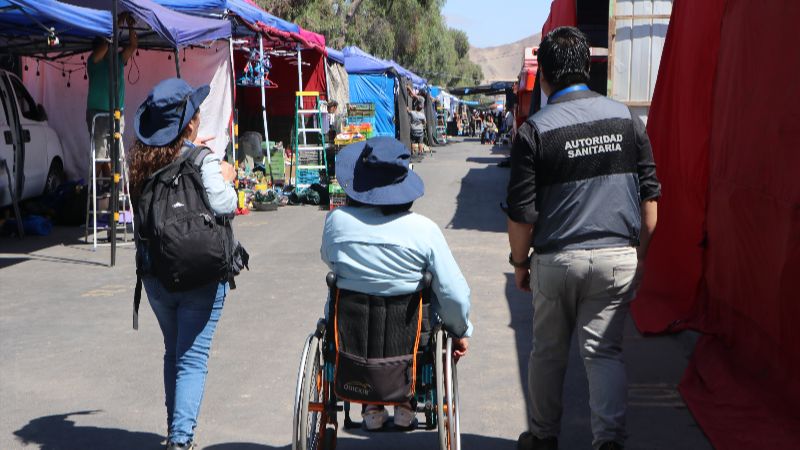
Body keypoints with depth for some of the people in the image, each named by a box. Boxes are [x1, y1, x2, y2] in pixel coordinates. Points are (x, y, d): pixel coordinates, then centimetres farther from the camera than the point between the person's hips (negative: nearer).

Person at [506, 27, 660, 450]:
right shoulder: (626, 118, 0)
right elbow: (649, 196, 4)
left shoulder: (534, 130, -9)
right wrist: (640, 254, 14)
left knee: (548, 352, 15)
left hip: (557, 260, -1)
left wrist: (519, 262, 8)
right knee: (605, 351, 8)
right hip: (618, 257, 2)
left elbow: (521, 213, -7)